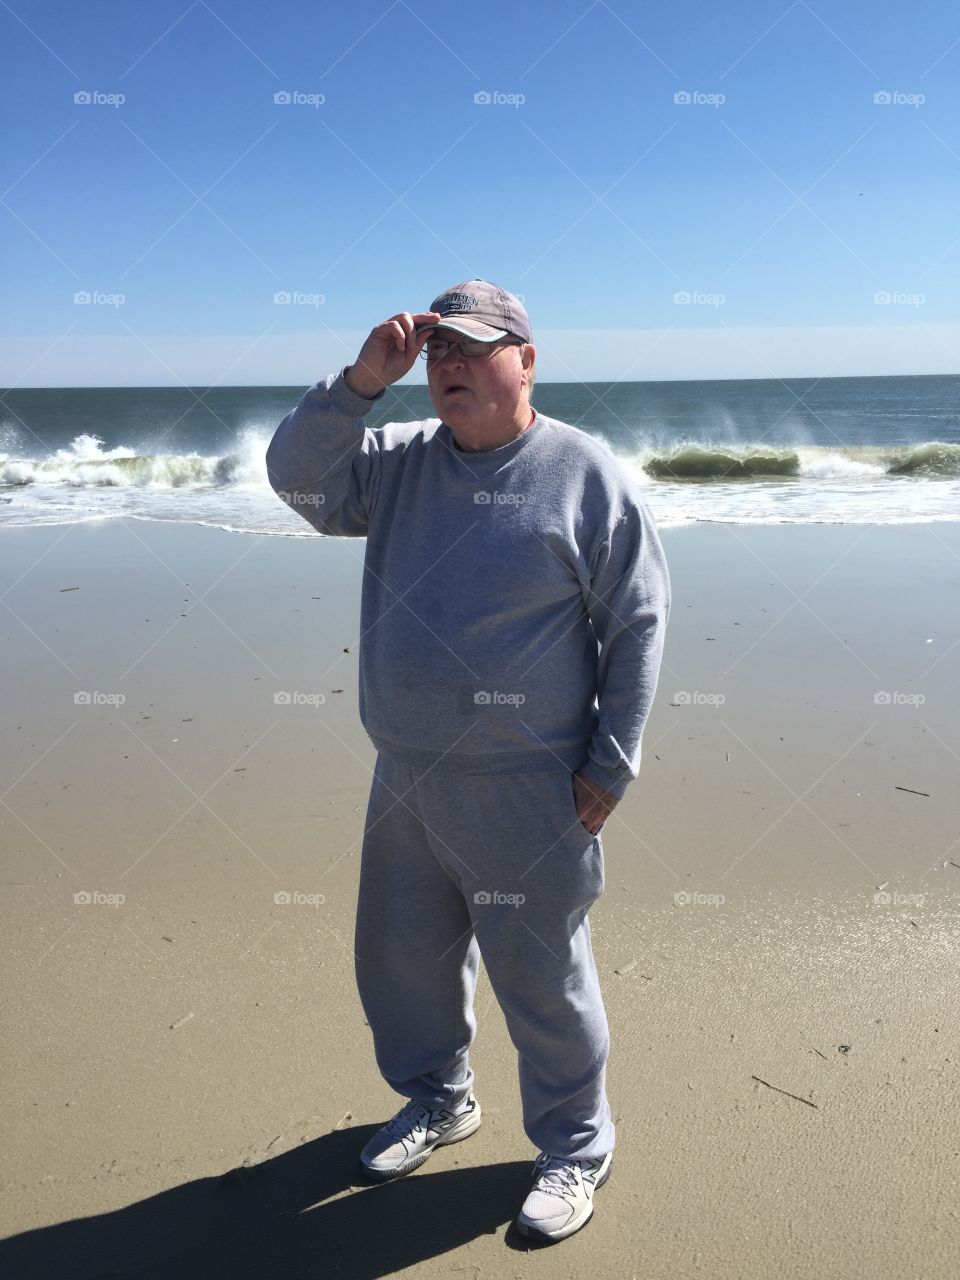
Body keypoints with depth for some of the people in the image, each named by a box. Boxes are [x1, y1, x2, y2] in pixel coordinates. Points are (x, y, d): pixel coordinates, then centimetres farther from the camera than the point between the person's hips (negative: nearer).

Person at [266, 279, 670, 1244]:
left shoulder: (586, 475, -8)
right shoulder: (400, 460, 7)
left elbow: (638, 623, -7)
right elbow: (296, 474, -1)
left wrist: (611, 763, -10)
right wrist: (361, 379, -12)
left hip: (525, 792, -6)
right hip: (404, 781, 6)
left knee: (542, 977, 6)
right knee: (400, 954, 20)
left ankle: (575, 1149, 31)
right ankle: (438, 1100, 46)